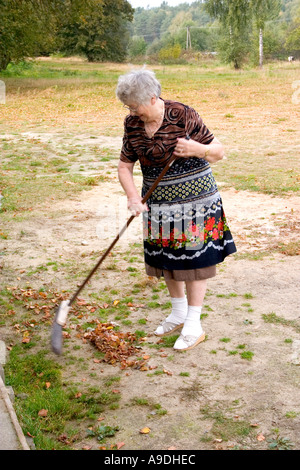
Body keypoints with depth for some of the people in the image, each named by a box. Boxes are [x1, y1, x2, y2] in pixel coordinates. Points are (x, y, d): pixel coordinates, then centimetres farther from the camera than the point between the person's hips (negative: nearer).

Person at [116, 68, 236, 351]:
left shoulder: (183, 116, -15)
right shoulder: (132, 124, -1)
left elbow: (219, 152, -10)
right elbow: (125, 166, 4)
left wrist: (197, 149, -31)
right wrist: (133, 197, -13)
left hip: (194, 199, -5)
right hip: (158, 204, 5)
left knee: (193, 260, 0)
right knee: (166, 259, 13)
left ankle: (193, 326, 12)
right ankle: (178, 314, 33)